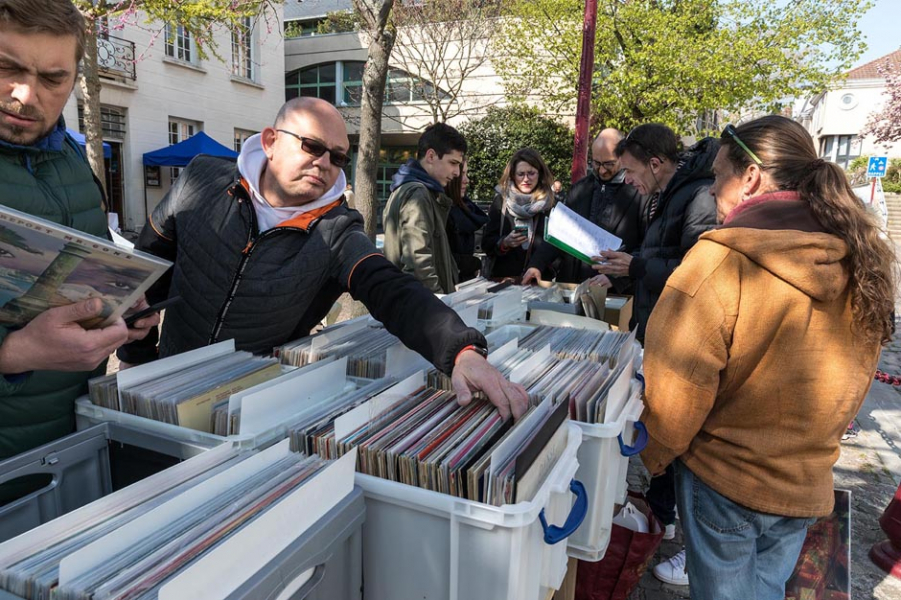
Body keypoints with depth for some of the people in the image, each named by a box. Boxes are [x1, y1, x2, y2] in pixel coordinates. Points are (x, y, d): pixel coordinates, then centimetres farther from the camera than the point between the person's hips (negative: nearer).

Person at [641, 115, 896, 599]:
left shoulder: (722, 261, -25)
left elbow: (674, 386, -22)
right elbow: (855, 380, 7)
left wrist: (652, 455, -5)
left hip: (723, 476, -5)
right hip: (808, 485, 6)